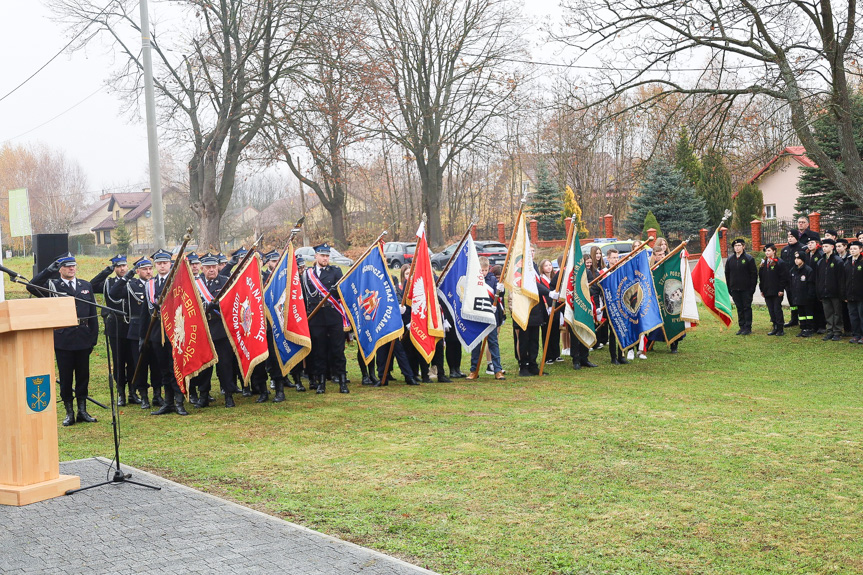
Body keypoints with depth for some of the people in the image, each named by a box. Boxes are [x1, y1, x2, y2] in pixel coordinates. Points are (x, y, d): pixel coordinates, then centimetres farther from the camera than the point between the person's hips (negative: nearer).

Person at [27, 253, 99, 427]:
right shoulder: (52, 285, 2)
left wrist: (94, 337, 7)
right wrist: (48, 270, -22)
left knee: (83, 375, 7)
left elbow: (93, 313, 12)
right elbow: (31, 287, -16)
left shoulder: (86, 285, 12)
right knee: (65, 376, 3)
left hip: (83, 338, 3)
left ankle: (82, 411, 16)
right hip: (62, 339, -3)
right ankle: (69, 413, 10)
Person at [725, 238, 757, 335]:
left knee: (747, 308, 0)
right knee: (739, 308, 9)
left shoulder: (749, 259, -4)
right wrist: (729, 288, 7)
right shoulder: (730, 259, 8)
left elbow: (754, 274, -4)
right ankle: (742, 326, 15)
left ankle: (748, 327, 4)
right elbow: (727, 274, 12)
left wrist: (752, 287, -10)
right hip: (735, 289, 4)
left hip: (746, 289, -4)